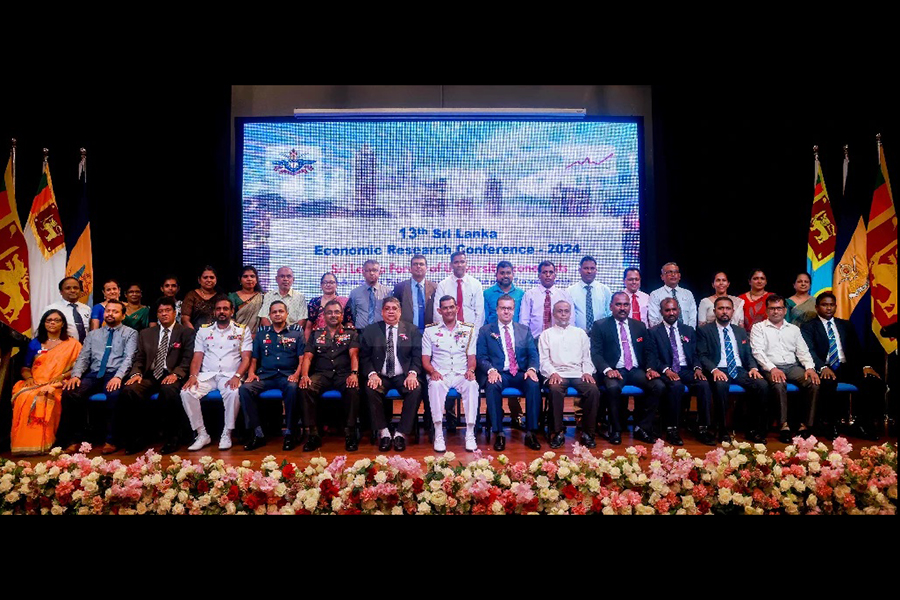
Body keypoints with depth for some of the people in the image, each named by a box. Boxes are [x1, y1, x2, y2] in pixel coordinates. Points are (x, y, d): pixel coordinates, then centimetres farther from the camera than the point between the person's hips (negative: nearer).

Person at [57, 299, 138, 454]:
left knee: (114, 395, -37)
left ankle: (111, 440, -21)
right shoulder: (93, 334, 22)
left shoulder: (130, 333, 9)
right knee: (69, 392, -25)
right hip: (93, 375, 4)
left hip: (115, 375, -4)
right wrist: (76, 375, -7)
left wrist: (118, 377, -22)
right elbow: (83, 358, 14)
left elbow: (128, 358, -5)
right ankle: (75, 439, -12)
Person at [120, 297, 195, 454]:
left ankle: (171, 439, -21)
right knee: (129, 391, -27)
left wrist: (175, 374, -17)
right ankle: (135, 439, -14)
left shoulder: (186, 332, 9)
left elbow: (188, 359, 0)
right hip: (150, 376, 4)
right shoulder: (146, 334, 22)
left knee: (169, 391, -38)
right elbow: (139, 359, 17)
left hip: (171, 376, -4)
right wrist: (136, 373, -4)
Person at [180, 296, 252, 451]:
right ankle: (202, 434, -13)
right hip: (207, 375, 3)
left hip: (230, 375, -3)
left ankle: (226, 435, -18)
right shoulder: (203, 330, 13)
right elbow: (197, 357, 8)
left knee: (233, 393, -36)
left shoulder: (242, 330, 7)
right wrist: (193, 376, -11)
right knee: (186, 392, -26)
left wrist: (237, 376, -18)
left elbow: (246, 359, -1)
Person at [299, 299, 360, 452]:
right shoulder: (316, 334, 19)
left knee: (353, 389, -36)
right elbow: (307, 357, 8)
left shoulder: (351, 334, 15)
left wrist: (354, 373, -22)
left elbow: (353, 354, -2)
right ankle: (312, 433, -23)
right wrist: (304, 375, -12)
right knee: (306, 388, -31)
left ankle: (351, 433, -23)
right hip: (321, 374, 2)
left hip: (344, 374, -1)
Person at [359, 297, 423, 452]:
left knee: (416, 389, -31)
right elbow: (364, 356, 5)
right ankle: (383, 432, -19)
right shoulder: (371, 330, 10)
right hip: (380, 376, 0)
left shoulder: (412, 330, 10)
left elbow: (417, 355, 4)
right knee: (371, 389, -32)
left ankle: (401, 434, -19)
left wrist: (413, 373, -14)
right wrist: (372, 374, -13)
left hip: (404, 376, 0)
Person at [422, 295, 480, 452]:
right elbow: (425, 359, 6)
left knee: (472, 385, -33)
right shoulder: (430, 331, 10)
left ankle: (470, 434, -28)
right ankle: (438, 435, -30)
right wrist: (433, 371, -15)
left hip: (462, 375, 1)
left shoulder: (468, 330, 13)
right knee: (435, 385, -36)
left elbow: (471, 357, 11)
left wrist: (470, 370, -11)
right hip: (440, 375, -1)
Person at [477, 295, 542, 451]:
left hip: (521, 374, 2)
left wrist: (531, 369, -12)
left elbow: (533, 354, 10)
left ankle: (531, 432, -21)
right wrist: (491, 370, -18)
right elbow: (481, 357, 2)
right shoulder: (485, 331, 10)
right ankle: (498, 433, -26)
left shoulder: (524, 330, 17)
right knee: (492, 386, -35)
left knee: (534, 384, -30)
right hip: (498, 374, -2)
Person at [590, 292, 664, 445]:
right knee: (613, 387, -36)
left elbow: (648, 351, 17)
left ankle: (643, 427, -8)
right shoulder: (600, 326, 5)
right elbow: (595, 353, -3)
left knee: (659, 386, -23)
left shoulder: (639, 326, 17)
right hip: (614, 370, -4)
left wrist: (650, 368, -3)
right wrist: (607, 369, -20)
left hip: (636, 371, 4)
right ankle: (615, 429, -15)